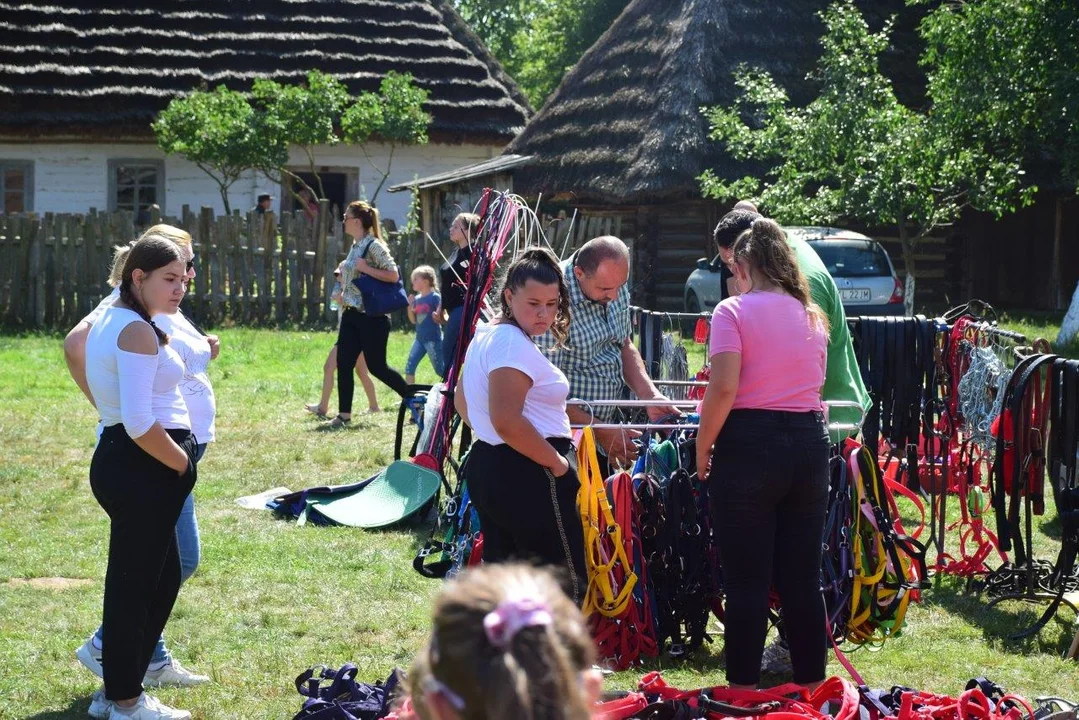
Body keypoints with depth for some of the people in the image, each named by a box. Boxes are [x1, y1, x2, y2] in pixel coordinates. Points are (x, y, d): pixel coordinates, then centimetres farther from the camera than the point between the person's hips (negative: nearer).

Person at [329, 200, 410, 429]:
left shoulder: (374, 246, -14)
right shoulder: (354, 247, 12)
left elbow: (393, 275, -19)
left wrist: (365, 268, -23)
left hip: (372, 317, -8)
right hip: (352, 315, 8)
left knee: (377, 367, 0)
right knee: (343, 363, 1)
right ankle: (344, 415, 5)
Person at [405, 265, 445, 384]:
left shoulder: (435, 297, -12)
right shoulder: (416, 299, 8)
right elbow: (414, 321, 12)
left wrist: (438, 316, -34)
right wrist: (409, 306, -1)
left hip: (433, 339, -7)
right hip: (420, 339, 7)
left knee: (440, 370, 0)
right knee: (409, 367, 2)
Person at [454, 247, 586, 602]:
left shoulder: (486, 334, 15)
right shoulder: (514, 343, -18)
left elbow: (462, 401, 27)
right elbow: (507, 421, -27)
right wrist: (557, 462, -17)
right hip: (528, 478, -10)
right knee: (565, 585, -6)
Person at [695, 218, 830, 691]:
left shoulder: (734, 311, -6)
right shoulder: (812, 316, 12)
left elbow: (724, 389, -17)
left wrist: (702, 451, -7)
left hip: (749, 444, -5)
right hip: (809, 443, 5)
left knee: (746, 580, 1)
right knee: (802, 578, 11)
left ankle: (743, 688, 4)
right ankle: (811, 683, 15)